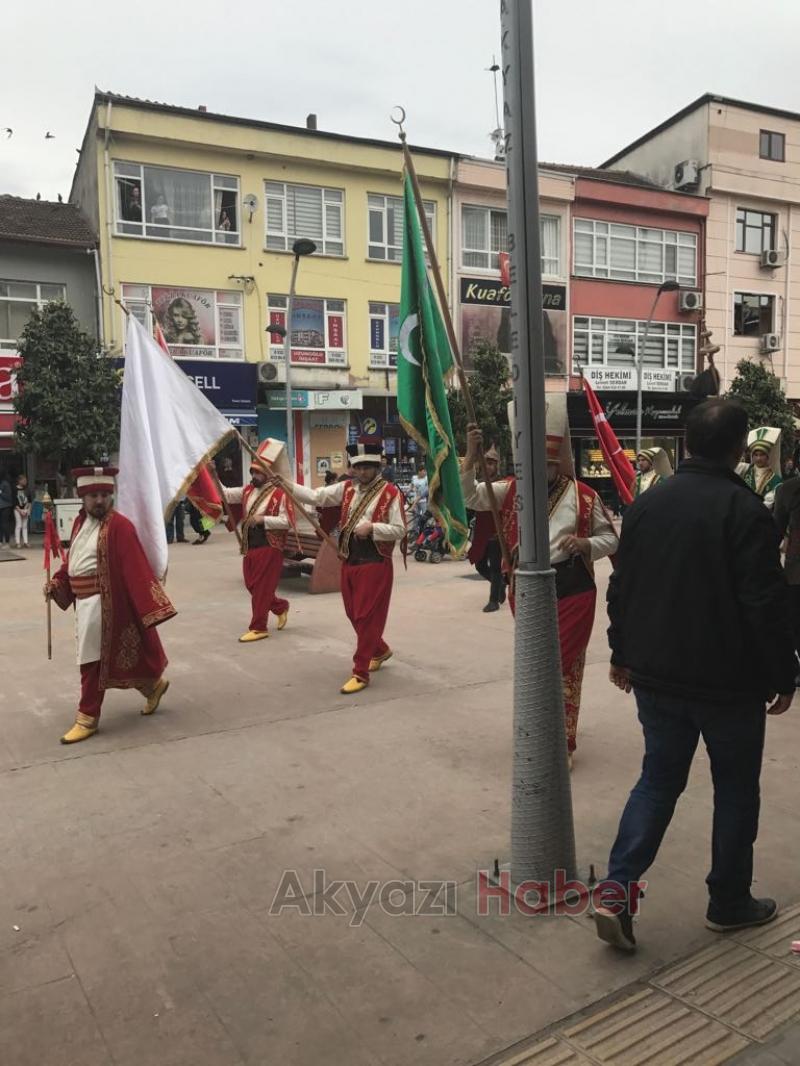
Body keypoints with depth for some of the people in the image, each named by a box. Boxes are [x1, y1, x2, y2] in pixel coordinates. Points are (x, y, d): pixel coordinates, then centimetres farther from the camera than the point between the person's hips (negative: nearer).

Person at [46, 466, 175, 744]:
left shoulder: (119, 526, -14)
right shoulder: (80, 522, 10)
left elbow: (135, 568, -20)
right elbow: (72, 560, 20)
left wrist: (150, 605, -24)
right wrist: (57, 583, 5)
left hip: (102, 603, -8)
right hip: (83, 601, 8)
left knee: (91, 660, 1)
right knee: (112, 656, 17)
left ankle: (88, 717, 17)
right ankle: (152, 685, 36)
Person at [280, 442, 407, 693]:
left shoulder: (391, 493, -10)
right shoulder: (346, 488, 7)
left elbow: (399, 531, -11)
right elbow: (315, 496, 3)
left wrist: (372, 527, -23)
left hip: (375, 564, -6)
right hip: (349, 561, 7)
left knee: (367, 617, -3)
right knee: (354, 615, 17)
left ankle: (360, 673, 4)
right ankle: (380, 650, 41)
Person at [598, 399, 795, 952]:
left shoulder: (647, 503, 3)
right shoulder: (746, 509, -15)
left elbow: (622, 587, 8)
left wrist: (622, 653, 18)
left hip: (656, 674, 5)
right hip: (729, 679, -5)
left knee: (658, 779, 15)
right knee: (736, 788, 14)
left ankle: (618, 891, 6)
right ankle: (730, 903, 28)